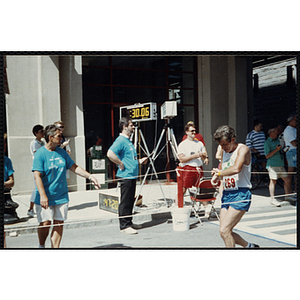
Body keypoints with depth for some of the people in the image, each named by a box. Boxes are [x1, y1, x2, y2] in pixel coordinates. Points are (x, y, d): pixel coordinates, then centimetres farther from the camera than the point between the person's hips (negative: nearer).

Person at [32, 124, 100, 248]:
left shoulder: (62, 152, 8)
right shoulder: (40, 154, -9)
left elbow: (74, 167, 14)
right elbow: (37, 176, -15)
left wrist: (90, 176, 6)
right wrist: (43, 195, -22)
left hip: (61, 196, 5)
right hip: (45, 197, -5)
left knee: (59, 223, 4)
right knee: (45, 223, -3)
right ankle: (41, 246, 22)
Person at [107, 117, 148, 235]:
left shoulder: (128, 141, 17)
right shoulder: (120, 140, -14)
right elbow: (110, 154, -28)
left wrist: (139, 161, 16)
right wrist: (121, 164, -20)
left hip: (132, 175, 10)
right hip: (125, 176, -10)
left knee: (130, 201, 15)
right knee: (125, 202, -3)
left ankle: (129, 223, 24)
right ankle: (124, 226, 3)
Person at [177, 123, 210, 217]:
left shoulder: (200, 143, 17)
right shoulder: (182, 145, 1)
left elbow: (205, 155, 20)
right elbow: (181, 159, -9)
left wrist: (204, 156, -4)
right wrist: (194, 156, -15)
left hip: (199, 169, 4)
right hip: (188, 169, -4)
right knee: (182, 190, -9)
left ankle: (207, 207, 23)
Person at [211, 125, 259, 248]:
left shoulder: (243, 149, -9)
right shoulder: (224, 152, 15)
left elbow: (236, 169, -28)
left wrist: (218, 173, -12)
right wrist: (216, 178, 1)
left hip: (240, 194, -8)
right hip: (226, 194, 8)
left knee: (224, 230, -16)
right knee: (224, 232, 6)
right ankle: (249, 246, 30)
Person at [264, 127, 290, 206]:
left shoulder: (277, 140, 18)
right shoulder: (267, 142, -7)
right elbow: (267, 156, -13)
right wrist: (276, 150, -18)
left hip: (281, 164, 8)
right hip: (272, 165, -8)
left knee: (286, 179, 7)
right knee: (273, 181, -5)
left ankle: (288, 197, 20)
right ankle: (272, 199, 3)